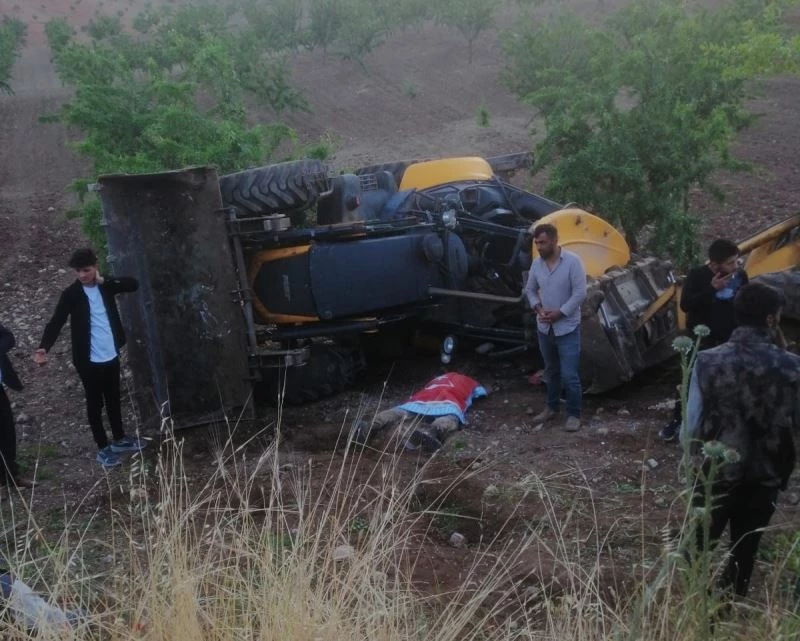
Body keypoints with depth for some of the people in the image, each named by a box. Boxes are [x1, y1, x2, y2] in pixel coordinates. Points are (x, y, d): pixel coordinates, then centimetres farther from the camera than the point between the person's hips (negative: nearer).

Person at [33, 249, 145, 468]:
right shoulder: (71, 294, -12)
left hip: (111, 355, 5)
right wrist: (44, 347, -35)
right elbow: (56, 321, -19)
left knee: (113, 399, 19)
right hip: (89, 360, -4)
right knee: (95, 403, 7)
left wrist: (104, 281, -16)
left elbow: (133, 284, -4)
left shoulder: (104, 286, 1)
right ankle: (103, 448, 18)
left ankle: (119, 439, 35)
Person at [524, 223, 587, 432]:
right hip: (544, 328, 5)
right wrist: (538, 307, -5)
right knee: (551, 371, 19)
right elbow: (530, 289, 13)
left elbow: (580, 293, -16)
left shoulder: (572, 261, -16)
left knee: (569, 375, -4)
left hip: (567, 328, -5)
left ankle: (574, 414, 8)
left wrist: (559, 313, -19)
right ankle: (551, 407, 33)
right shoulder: (537, 263, 1)